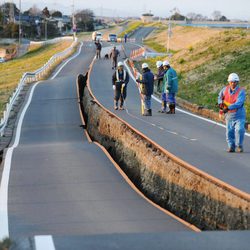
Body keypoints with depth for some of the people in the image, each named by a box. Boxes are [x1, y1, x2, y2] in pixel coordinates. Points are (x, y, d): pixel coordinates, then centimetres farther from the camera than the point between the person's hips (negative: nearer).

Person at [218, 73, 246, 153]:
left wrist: (228, 108, -36)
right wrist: (220, 103, 3)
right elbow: (220, 96, 23)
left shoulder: (241, 91, -15)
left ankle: (239, 145, 0)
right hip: (229, 115, 4)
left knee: (239, 130, -18)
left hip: (239, 115, -4)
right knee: (229, 132, 4)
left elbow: (238, 103, -28)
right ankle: (231, 146, 21)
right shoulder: (225, 89, 1)